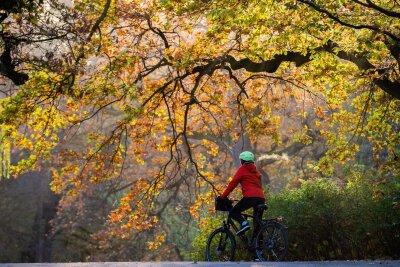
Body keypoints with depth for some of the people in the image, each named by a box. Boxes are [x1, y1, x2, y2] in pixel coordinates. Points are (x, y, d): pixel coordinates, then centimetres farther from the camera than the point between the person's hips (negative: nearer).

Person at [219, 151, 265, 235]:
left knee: (233, 212, 7)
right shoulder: (256, 171, 27)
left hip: (250, 197, -6)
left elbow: (233, 183, 2)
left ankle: (244, 224, -19)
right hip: (261, 198, 6)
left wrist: (222, 196, 5)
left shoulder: (242, 169, 7)